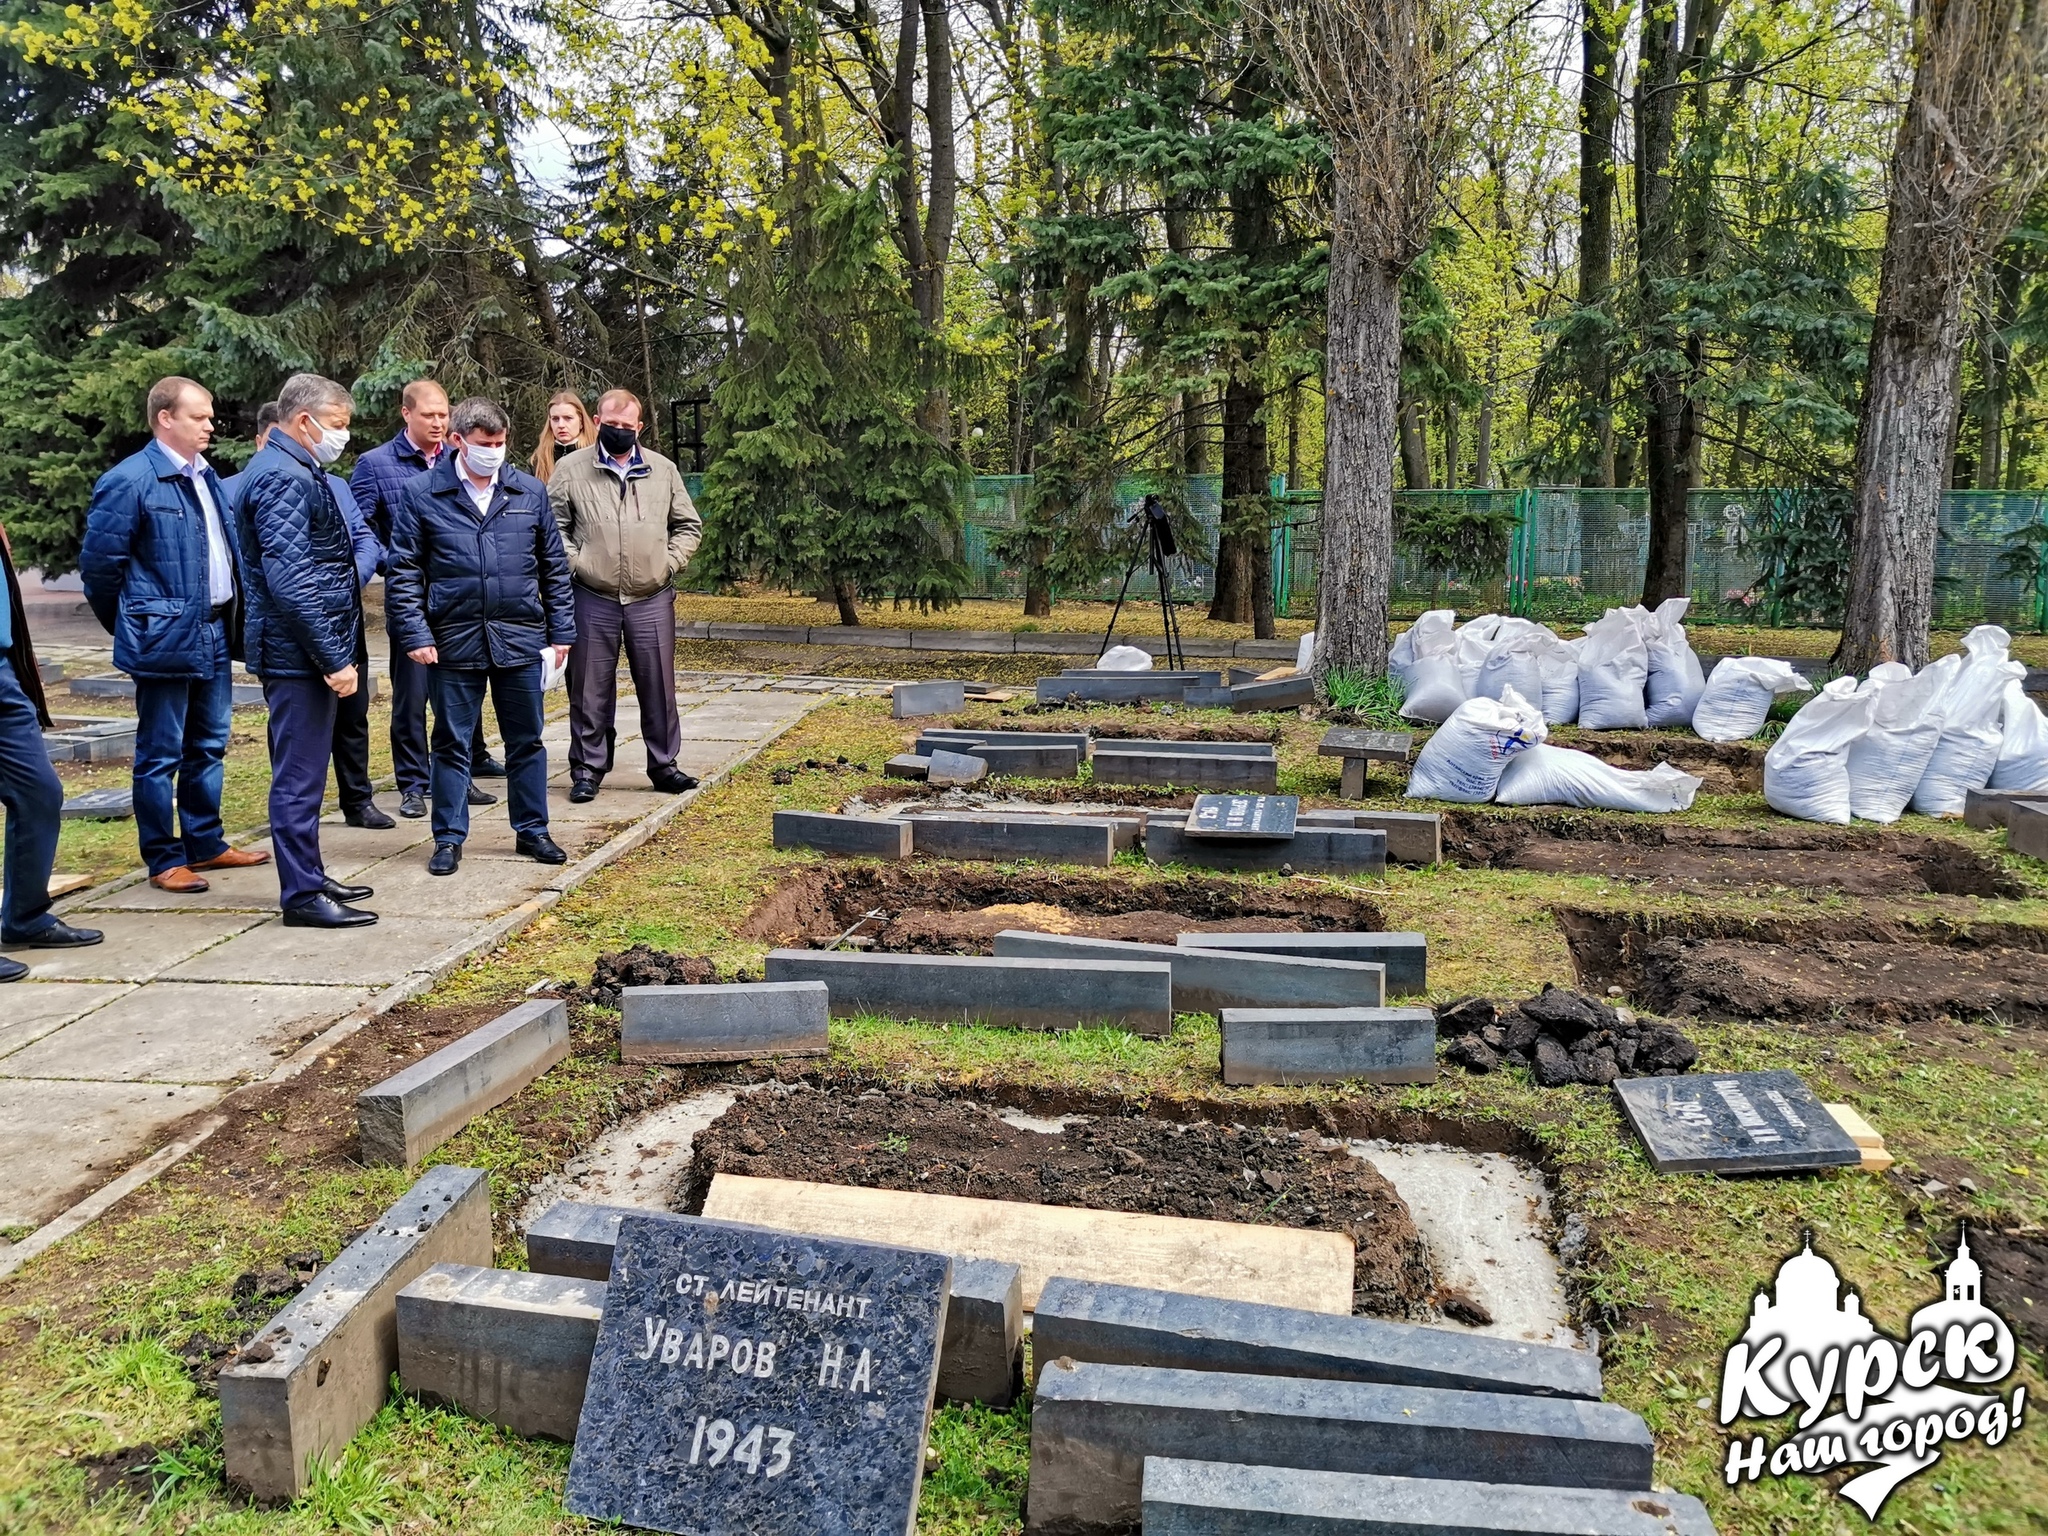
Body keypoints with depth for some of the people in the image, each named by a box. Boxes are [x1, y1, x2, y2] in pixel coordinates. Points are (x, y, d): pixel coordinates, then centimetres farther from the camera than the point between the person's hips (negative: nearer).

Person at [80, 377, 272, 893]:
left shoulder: (205, 476, 11)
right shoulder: (129, 481, -13)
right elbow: (99, 563, -10)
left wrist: (232, 618, 15)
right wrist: (131, 626, -1)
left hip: (215, 633, 8)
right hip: (166, 639, -8)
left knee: (208, 747, 16)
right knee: (161, 755, 2)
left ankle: (206, 843, 27)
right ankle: (164, 860, 10)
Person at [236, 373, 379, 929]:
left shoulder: (295, 471, 16)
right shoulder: (284, 477, -17)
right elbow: (290, 581, -24)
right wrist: (334, 658, -23)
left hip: (307, 652, 11)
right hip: (300, 653, -11)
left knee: (302, 772, 17)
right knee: (299, 774, -4)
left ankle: (309, 878, 28)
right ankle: (302, 895, 3)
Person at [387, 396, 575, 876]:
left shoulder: (531, 492, 4)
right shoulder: (423, 495, -2)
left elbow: (554, 567, 9)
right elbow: (403, 572, -2)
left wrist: (561, 631, 6)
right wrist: (415, 635, -9)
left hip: (520, 639, 2)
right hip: (455, 643, -2)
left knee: (526, 741, 11)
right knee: (452, 744, 7)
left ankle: (532, 830, 23)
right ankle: (449, 837, 18)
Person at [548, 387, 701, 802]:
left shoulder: (664, 470, 8)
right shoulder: (570, 470, 2)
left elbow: (688, 525, 15)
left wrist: (669, 563, 2)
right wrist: (574, 564, -8)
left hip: (652, 599, 2)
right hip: (592, 600, -2)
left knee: (658, 686, 7)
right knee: (591, 689, 4)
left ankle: (663, 765, 19)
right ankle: (588, 768, 15)